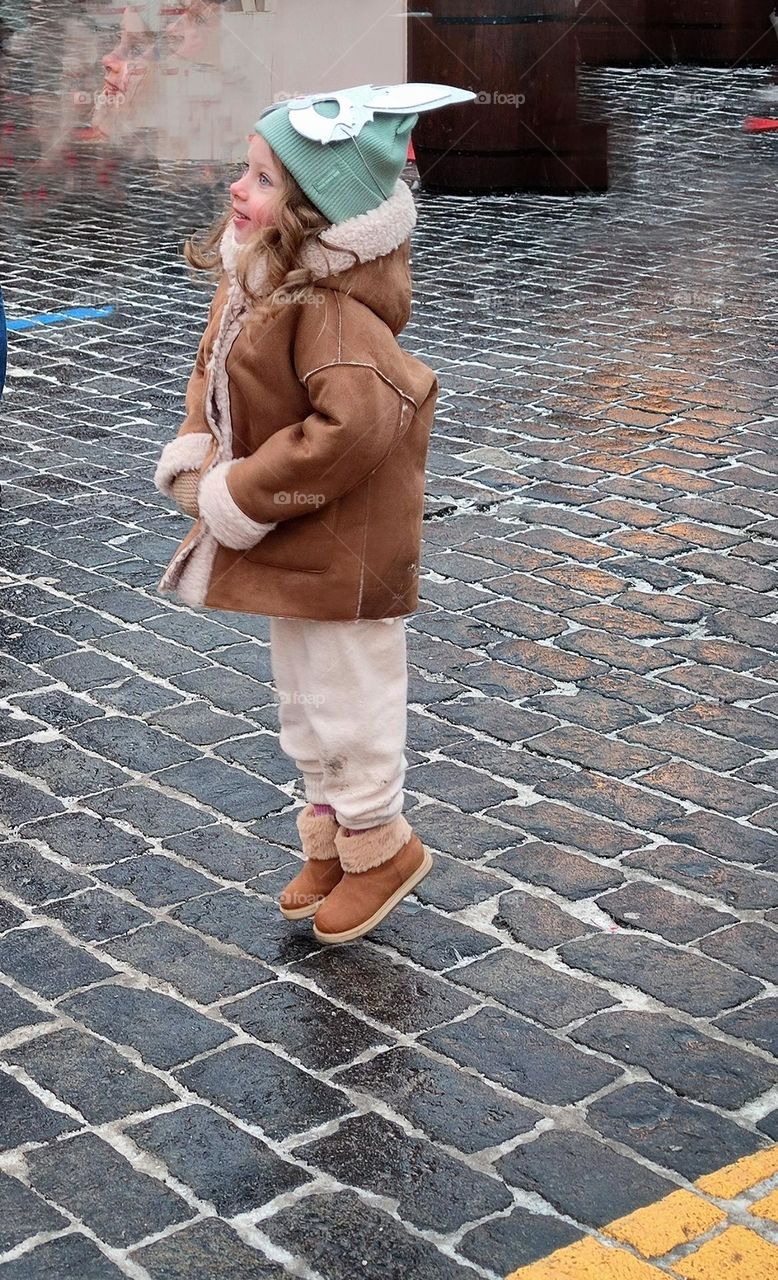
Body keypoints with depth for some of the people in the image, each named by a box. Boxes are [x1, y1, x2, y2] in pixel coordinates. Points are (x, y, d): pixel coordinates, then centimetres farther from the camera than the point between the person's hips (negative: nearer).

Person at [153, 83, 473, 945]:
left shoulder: (330, 311, -28)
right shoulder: (247, 284, 0)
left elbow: (353, 427, -38)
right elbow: (212, 376, 14)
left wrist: (244, 498, -27)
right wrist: (196, 456, -5)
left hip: (345, 555, -9)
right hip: (285, 547, 9)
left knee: (349, 710, 8)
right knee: (301, 710, 23)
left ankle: (379, 846, 30)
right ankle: (331, 840, 41)